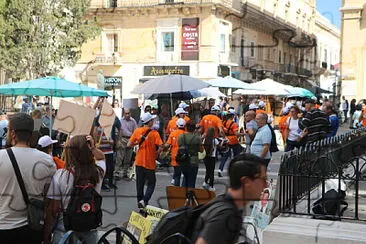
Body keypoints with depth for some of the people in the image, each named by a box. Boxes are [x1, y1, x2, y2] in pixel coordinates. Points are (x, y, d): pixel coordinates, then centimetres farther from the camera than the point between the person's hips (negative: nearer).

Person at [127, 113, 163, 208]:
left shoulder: (137, 131, -3)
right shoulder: (154, 133, -13)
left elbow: (129, 145, -5)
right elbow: (160, 148, -19)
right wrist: (155, 155, -2)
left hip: (139, 161, 3)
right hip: (150, 163, -3)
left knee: (139, 183, 15)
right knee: (151, 183, 10)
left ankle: (140, 200, 20)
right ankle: (145, 200, -8)